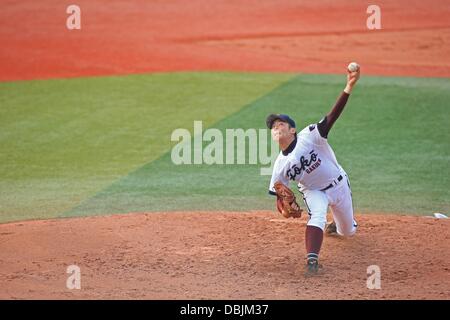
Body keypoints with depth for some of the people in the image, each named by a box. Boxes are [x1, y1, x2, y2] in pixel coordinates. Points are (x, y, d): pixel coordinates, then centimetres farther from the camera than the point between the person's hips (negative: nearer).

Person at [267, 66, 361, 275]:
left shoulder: (308, 136, -24)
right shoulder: (280, 165, -13)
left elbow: (332, 117, -36)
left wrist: (349, 87, -49)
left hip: (338, 185, 0)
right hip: (313, 191, 0)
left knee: (348, 231, 16)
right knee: (316, 217, -33)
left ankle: (336, 225, 52)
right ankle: (312, 260, -41)